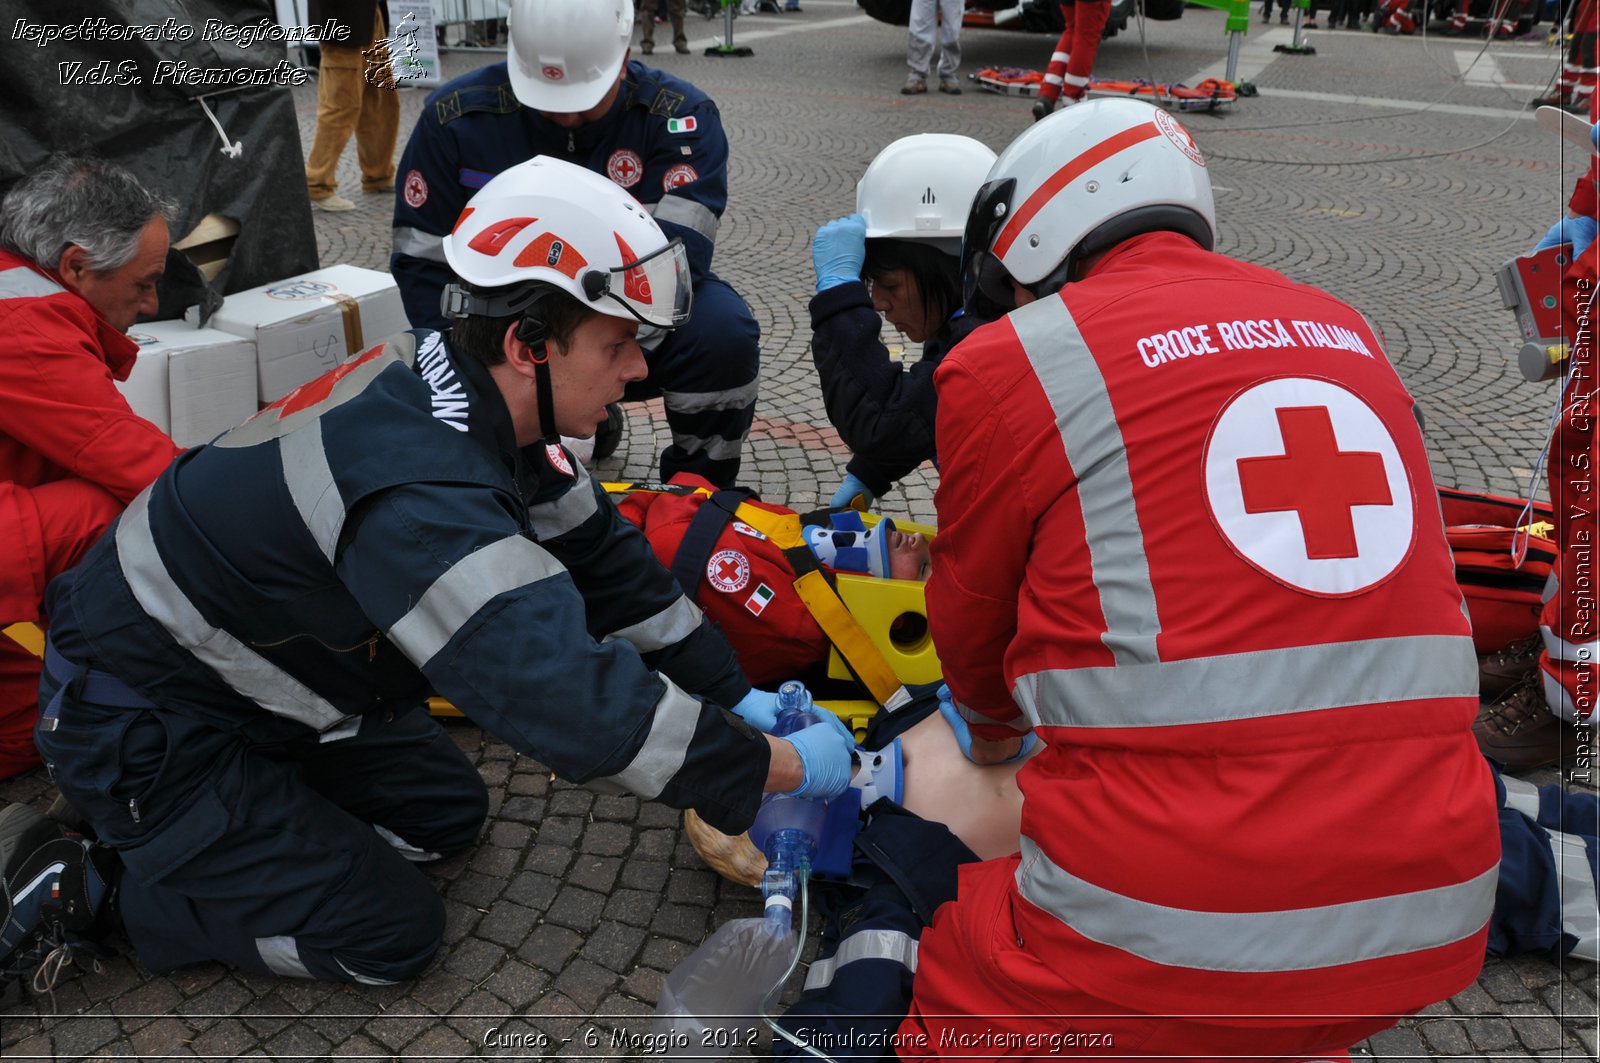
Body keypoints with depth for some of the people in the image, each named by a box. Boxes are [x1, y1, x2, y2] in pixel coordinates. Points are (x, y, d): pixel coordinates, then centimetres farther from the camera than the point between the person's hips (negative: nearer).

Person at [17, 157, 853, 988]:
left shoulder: (461, 399, -9)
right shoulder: (419, 490, -39)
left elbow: (602, 560, -1)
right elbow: (578, 703, -40)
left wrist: (733, 694, 0)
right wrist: (784, 766, -28)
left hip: (242, 669, 9)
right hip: (139, 730, -8)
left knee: (446, 811, 15)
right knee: (389, 934, -2)